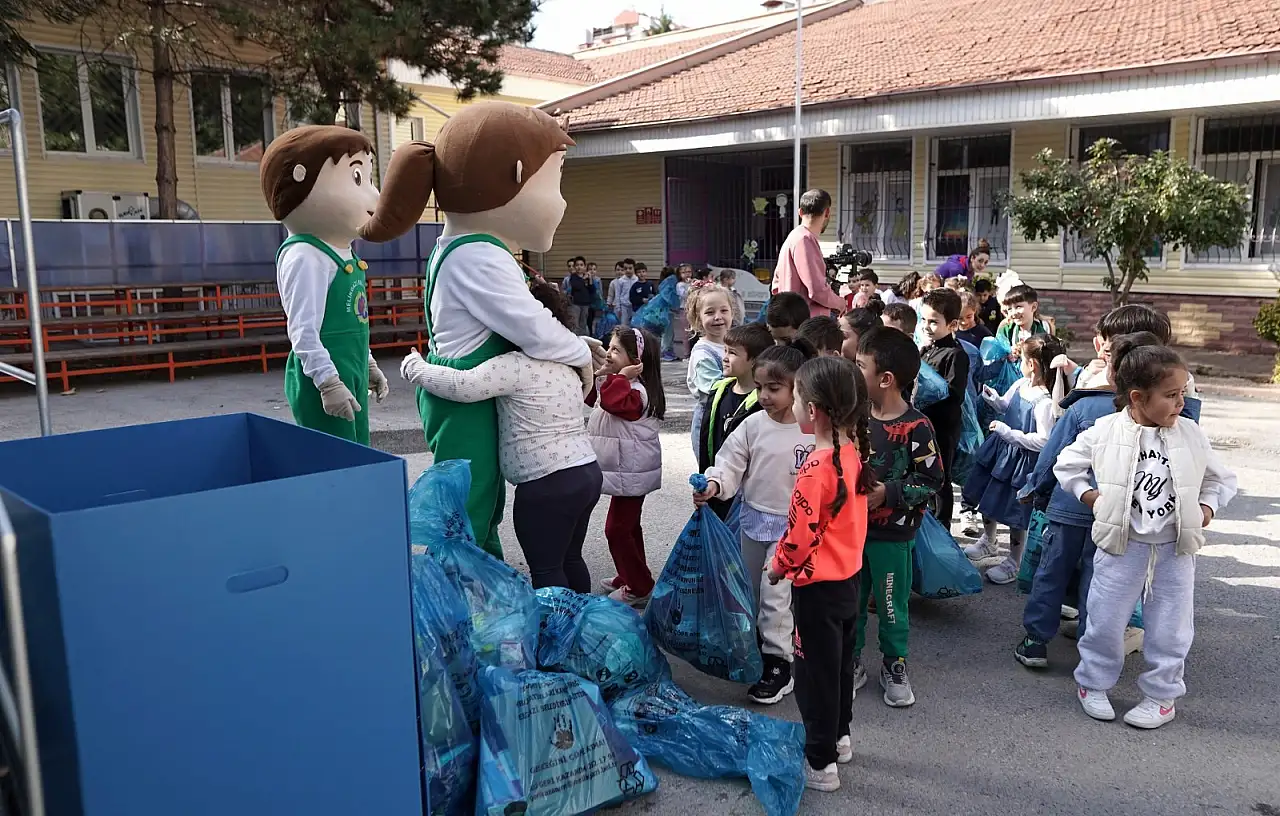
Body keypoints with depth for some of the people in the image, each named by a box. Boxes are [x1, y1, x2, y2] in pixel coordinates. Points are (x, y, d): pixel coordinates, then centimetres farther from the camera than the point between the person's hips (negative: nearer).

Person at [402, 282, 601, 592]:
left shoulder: (515, 364, -14)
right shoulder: (565, 363, 14)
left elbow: (462, 387, -21)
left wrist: (415, 368, -6)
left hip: (548, 485, -9)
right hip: (588, 472, 9)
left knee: (546, 571, 1)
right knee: (570, 560, 21)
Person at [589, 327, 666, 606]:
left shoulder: (636, 390, -22)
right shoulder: (616, 384, 10)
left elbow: (615, 402, -40)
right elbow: (591, 397, 18)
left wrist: (619, 376, -29)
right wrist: (598, 374, 4)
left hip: (630, 473, -11)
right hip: (626, 471, 11)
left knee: (617, 529, -6)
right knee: (628, 526, 20)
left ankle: (639, 587, 3)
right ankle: (629, 578, 34)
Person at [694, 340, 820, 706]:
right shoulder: (753, 425, -6)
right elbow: (730, 463, -4)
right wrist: (714, 484, -24)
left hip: (792, 524, -5)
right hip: (753, 518, 5)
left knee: (775, 592, -7)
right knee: (749, 590, 19)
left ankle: (778, 664, 6)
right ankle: (754, 643, 41)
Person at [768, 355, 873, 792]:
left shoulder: (816, 468, -28)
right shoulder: (854, 450, -2)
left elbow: (801, 536, -23)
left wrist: (778, 567, -5)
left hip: (818, 587, -8)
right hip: (849, 576, 8)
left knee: (817, 672, 6)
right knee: (840, 663, 23)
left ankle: (820, 763, 19)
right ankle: (839, 737, 41)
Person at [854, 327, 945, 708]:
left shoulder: (915, 427, -17)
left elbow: (932, 480, -12)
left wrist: (887, 493, -19)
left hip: (892, 535, -5)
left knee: (892, 604, 11)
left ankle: (894, 667, 30)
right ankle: (851, 662, 30)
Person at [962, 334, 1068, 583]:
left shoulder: (1045, 403, -27)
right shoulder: (1020, 385, -4)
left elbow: (1043, 441, -29)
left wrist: (1008, 432, -27)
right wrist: (993, 398, -3)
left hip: (1023, 460, -9)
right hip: (1002, 450, 9)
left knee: (1015, 514, 6)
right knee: (986, 498, 24)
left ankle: (1013, 564, 26)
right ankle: (988, 541, 49)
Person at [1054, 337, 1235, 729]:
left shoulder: (1190, 435, -2)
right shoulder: (1105, 431, -8)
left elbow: (1220, 478, 12)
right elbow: (1067, 464, 6)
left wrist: (1208, 506, -3)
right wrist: (1088, 494, -5)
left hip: (1175, 549, 2)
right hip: (1122, 546, -2)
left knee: (1169, 628, 10)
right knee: (1105, 621, 6)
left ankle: (1161, 695, 27)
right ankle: (1093, 683, 26)